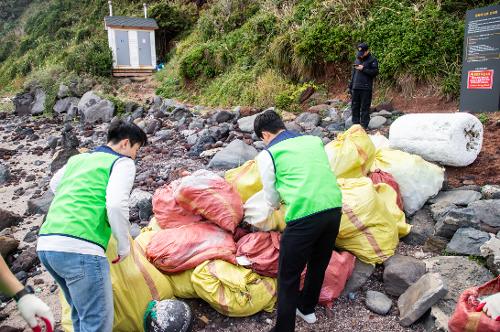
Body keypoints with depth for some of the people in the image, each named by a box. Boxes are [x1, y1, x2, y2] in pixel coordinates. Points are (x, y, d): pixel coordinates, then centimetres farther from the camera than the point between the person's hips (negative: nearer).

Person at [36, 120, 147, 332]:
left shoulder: (77, 159, 21)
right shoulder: (123, 163, 0)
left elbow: (54, 185, 40)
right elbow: (116, 205, -15)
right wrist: (124, 246, -2)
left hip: (46, 245, 8)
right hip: (80, 248, -8)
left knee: (81, 311, 23)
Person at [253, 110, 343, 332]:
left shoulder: (267, 154, 3)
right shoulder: (314, 140, 16)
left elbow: (272, 199, 12)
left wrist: (277, 204, 34)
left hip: (304, 216, -6)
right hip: (334, 208, 7)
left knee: (288, 277, 9)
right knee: (319, 265, 26)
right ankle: (307, 308, 48)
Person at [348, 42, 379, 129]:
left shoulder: (372, 60, -1)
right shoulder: (357, 60, 18)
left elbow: (375, 72, -11)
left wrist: (363, 69, -15)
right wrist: (350, 86, 18)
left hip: (366, 89, -6)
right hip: (355, 88, 6)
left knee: (364, 108, -4)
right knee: (354, 107, 7)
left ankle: (364, 126, 1)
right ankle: (355, 124, 16)